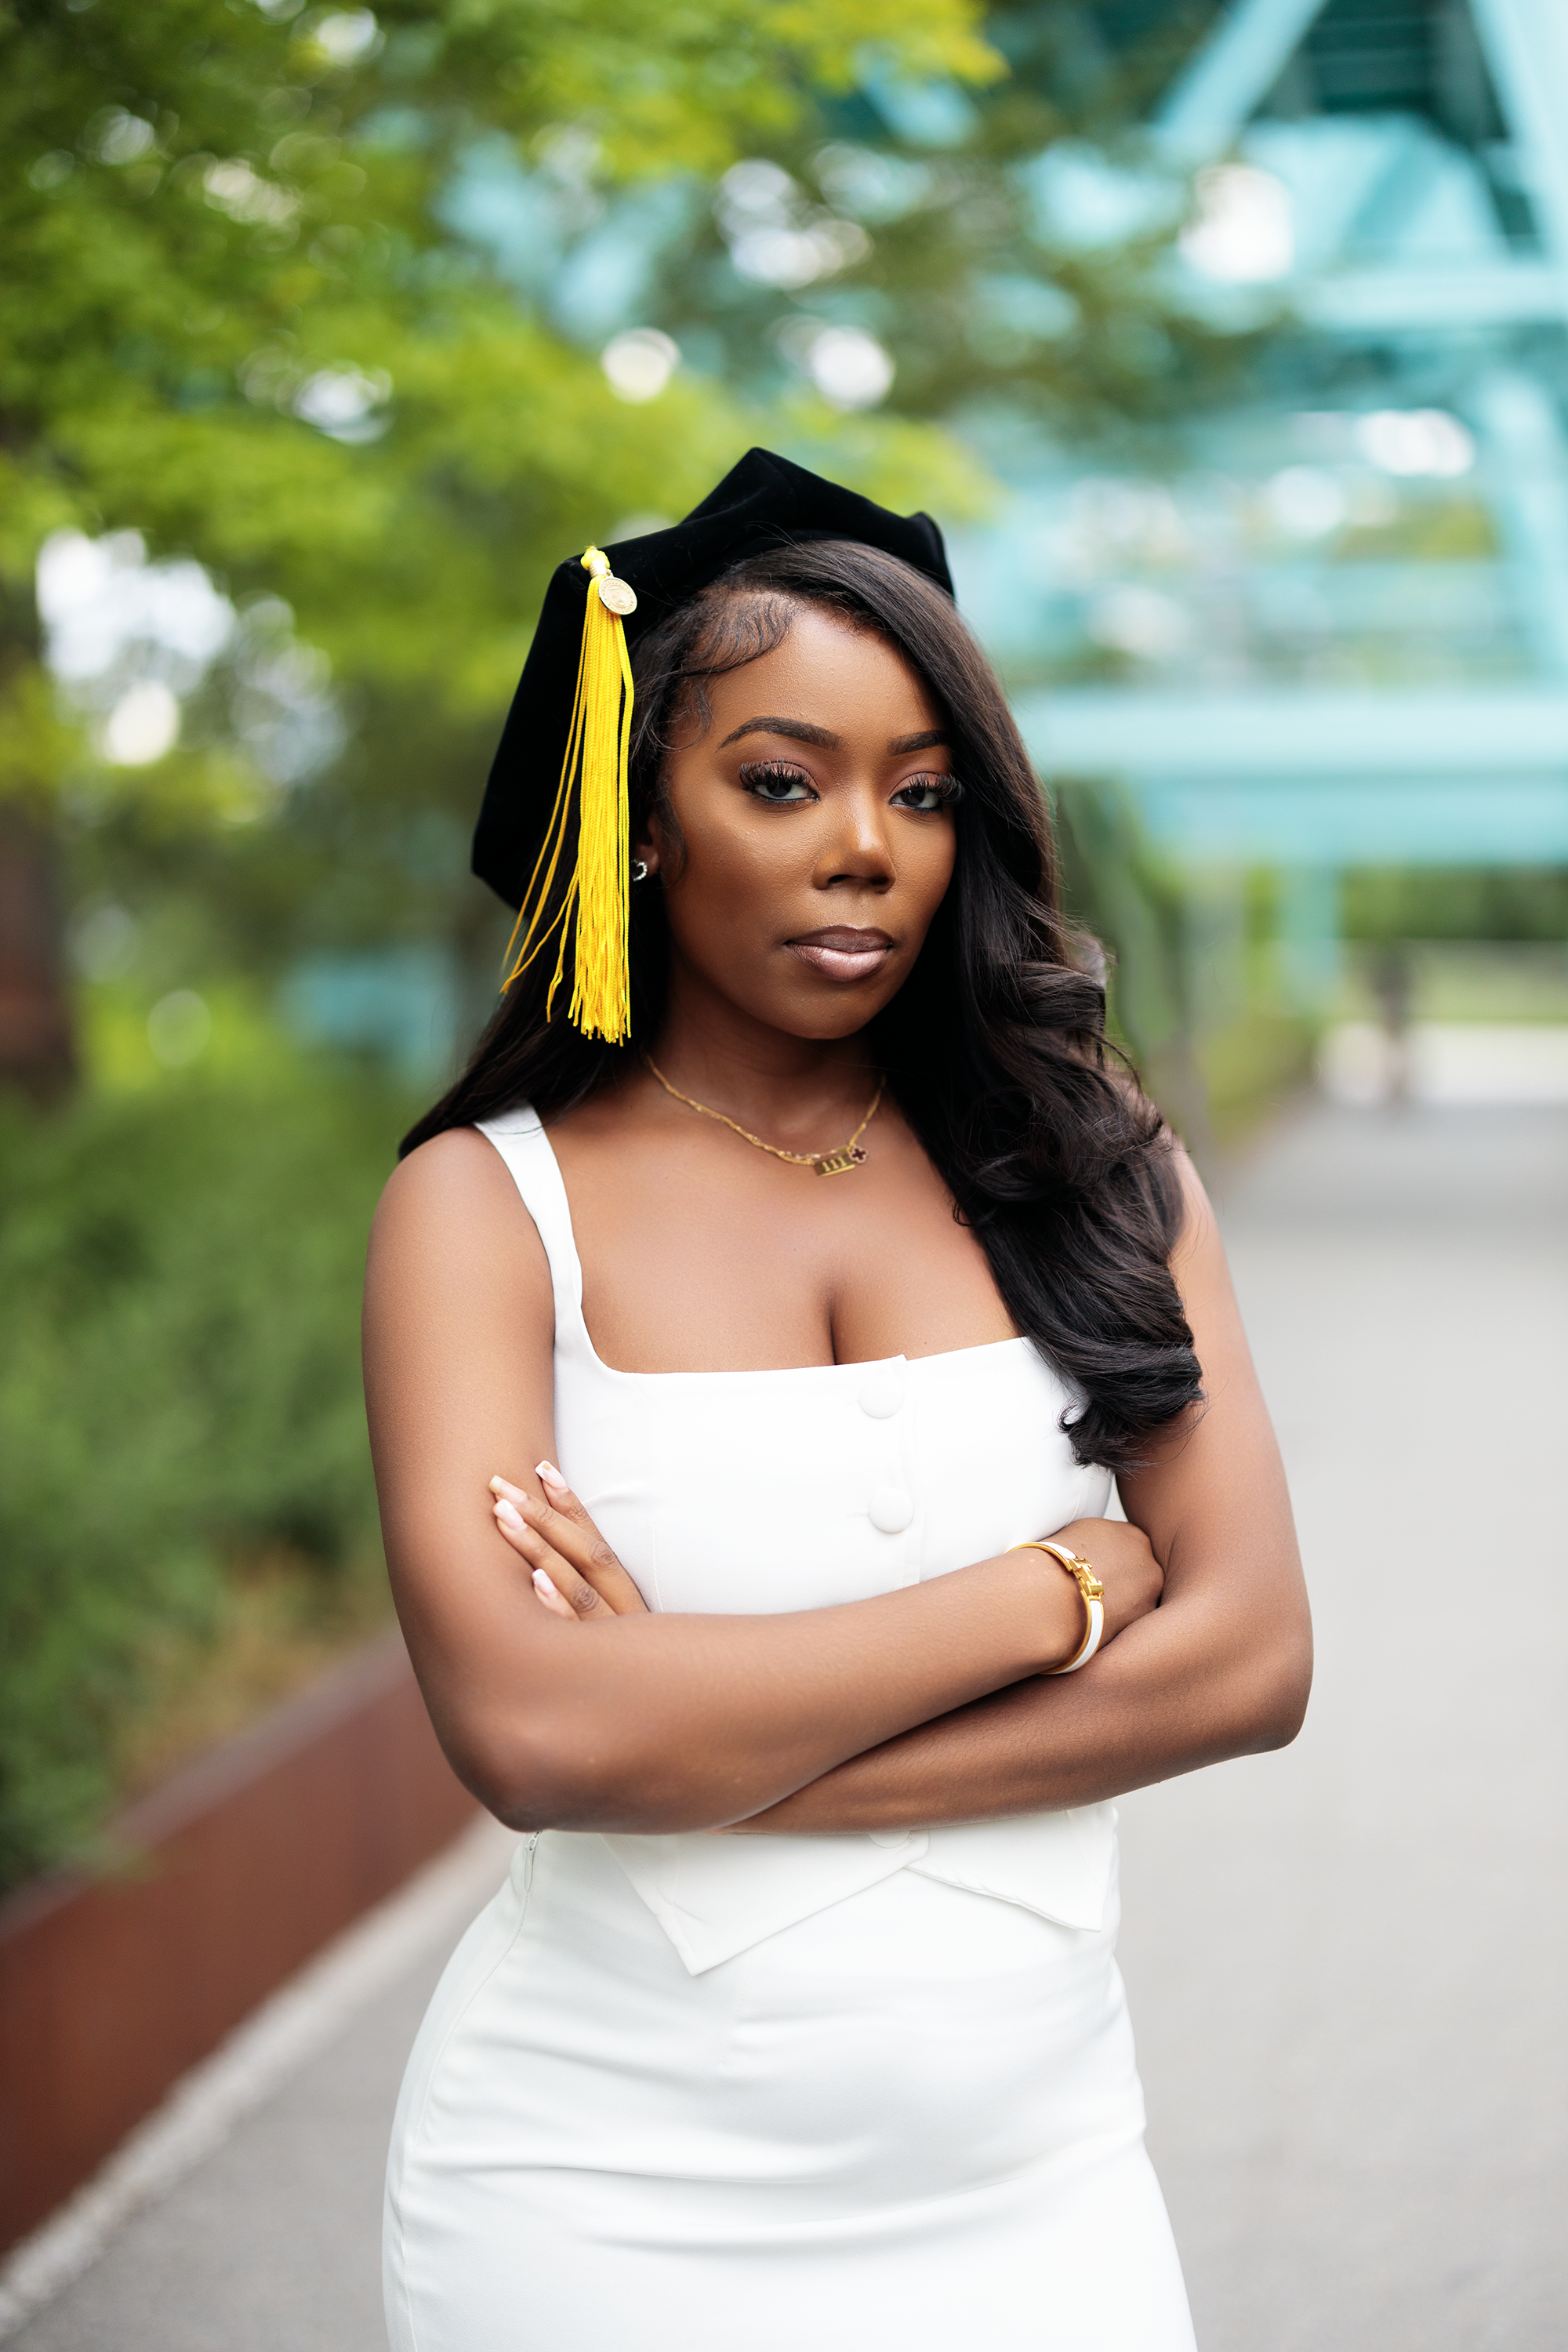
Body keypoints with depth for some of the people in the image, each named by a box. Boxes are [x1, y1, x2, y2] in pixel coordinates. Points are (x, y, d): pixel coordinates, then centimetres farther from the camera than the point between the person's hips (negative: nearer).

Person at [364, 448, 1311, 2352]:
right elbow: (526, 1729, -20)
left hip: (1032, 2185, 2)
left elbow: (1247, 1658, -8)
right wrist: (1051, 1591, -14)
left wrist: (705, 1725, -16)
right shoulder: (488, 1203, -6)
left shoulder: (1091, 1167, 1)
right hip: (605, 2198, -2)